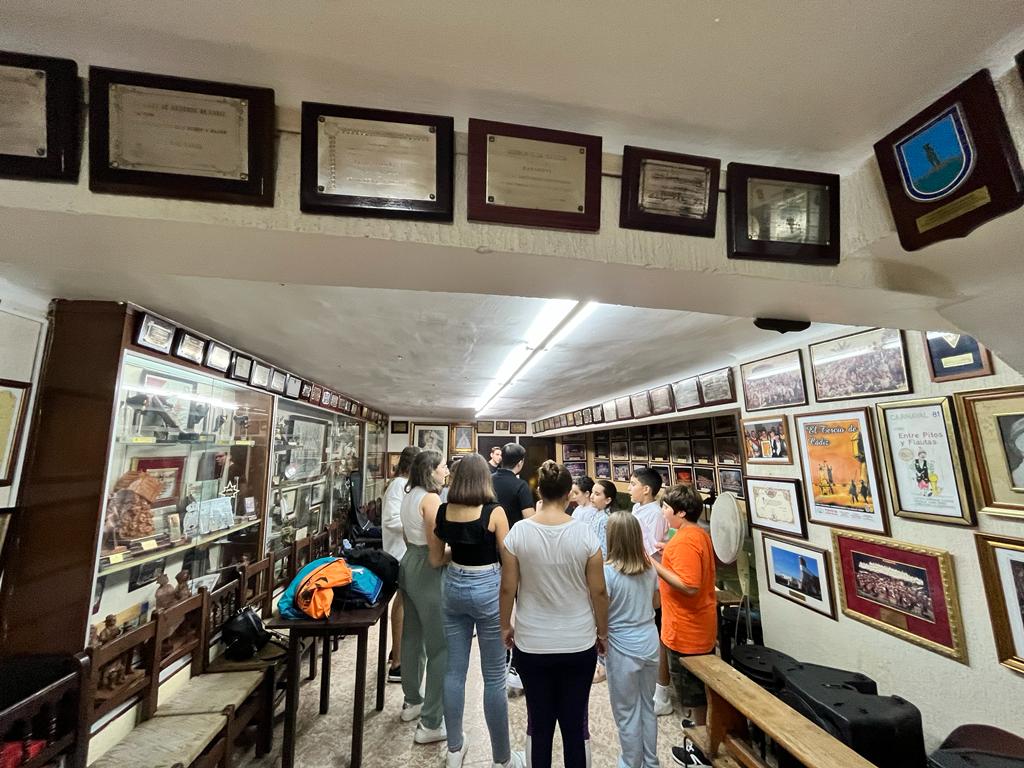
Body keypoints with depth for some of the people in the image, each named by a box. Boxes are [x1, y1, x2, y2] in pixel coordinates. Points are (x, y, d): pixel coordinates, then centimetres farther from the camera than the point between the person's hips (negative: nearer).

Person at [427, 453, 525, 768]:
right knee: (494, 677, 11)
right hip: (487, 590, -4)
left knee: (454, 670, 19)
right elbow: (508, 560, -10)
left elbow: (436, 559, 5)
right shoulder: (494, 512, -18)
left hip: (453, 587, 5)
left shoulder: (443, 511, -4)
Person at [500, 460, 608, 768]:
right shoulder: (585, 534, -15)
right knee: (575, 723, 18)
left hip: (531, 643, 0)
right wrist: (602, 632, 9)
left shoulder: (519, 531, -14)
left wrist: (505, 625, 9)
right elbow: (598, 592, -7)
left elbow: (508, 588, -7)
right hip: (579, 644, 0)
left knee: (538, 722, 19)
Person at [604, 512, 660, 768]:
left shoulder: (607, 571, -23)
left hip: (623, 649, -6)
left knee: (627, 713, 15)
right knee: (647, 706, 24)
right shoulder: (649, 567, -5)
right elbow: (656, 602, 10)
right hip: (650, 643, 6)